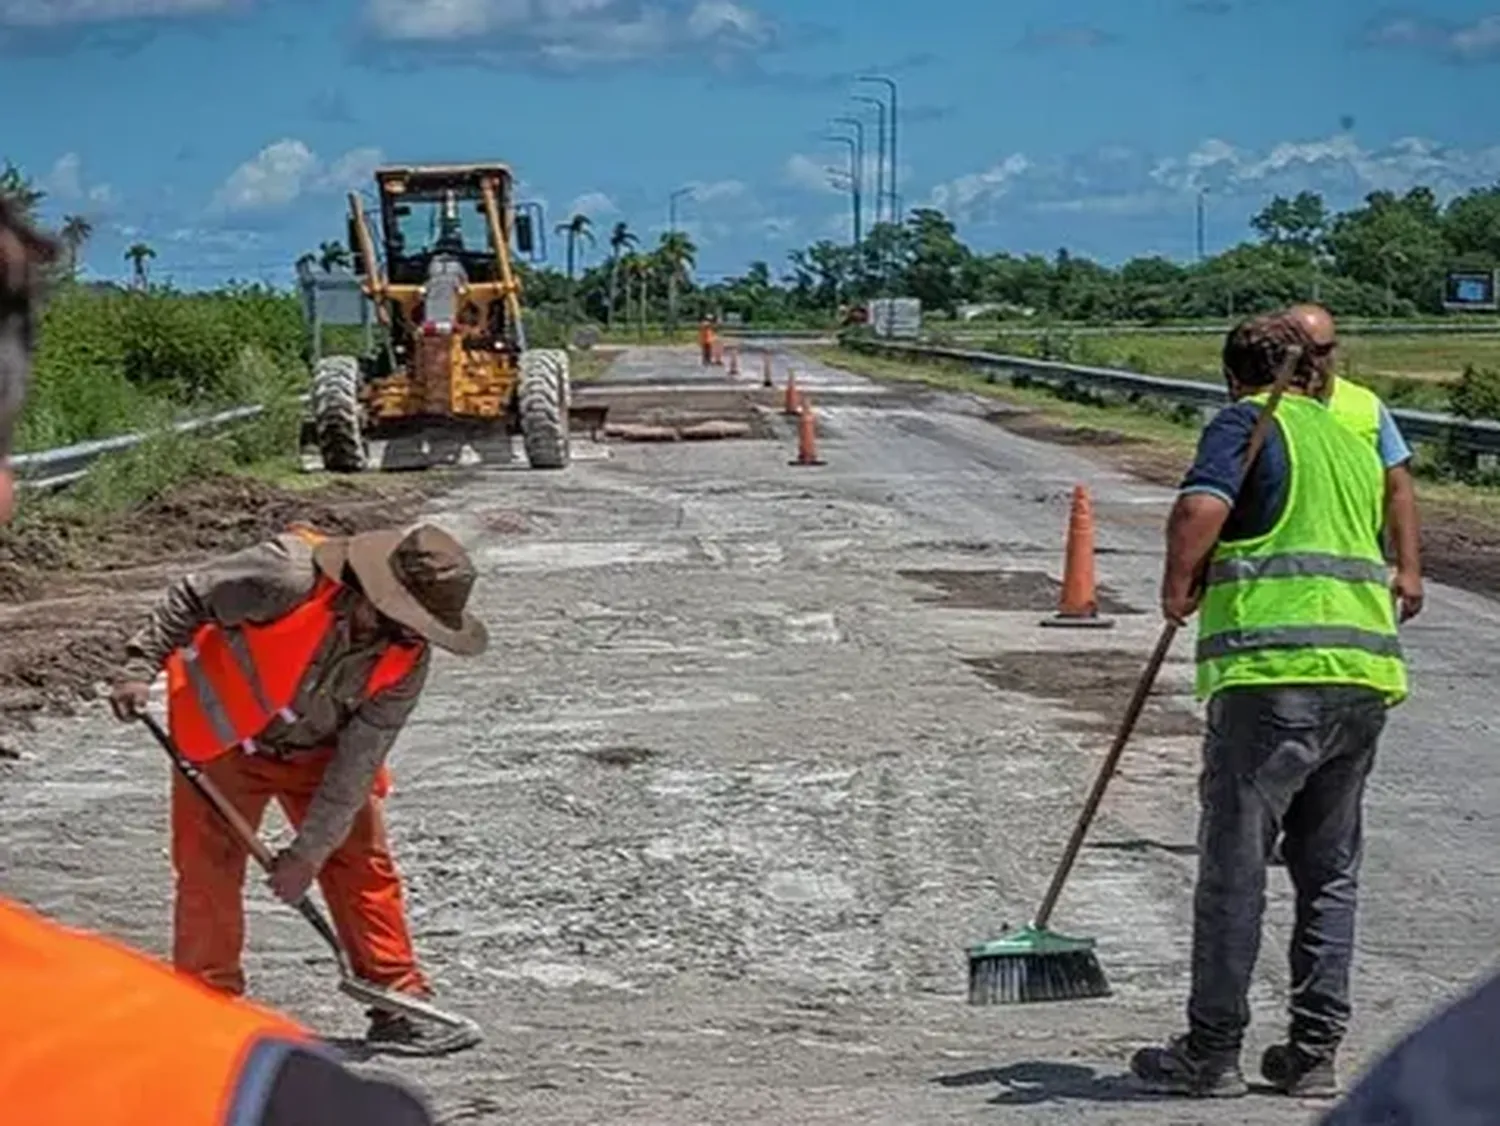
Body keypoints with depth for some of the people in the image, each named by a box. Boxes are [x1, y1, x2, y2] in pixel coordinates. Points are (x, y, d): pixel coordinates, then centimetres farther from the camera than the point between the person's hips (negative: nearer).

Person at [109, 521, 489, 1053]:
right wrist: (140, 667, -23)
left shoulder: (406, 661, -21)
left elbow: (356, 763, -18)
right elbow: (188, 599, -18)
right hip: (223, 735, -3)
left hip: (317, 751, 3)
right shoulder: (287, 576, -35)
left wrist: (308, 853, -17)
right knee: (208, 868, -5)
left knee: (363, 863, -2)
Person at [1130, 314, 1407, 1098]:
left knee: (1234, 862, 1)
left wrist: (1179, 588, -3)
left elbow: (1201, 508, -19)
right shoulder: (1352, 442, 23)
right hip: (1366, 669, 7)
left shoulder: (1247, 421, 0)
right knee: (1329, 869, 13)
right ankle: (1314, 1053, 14)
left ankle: (1213, 1052, 7)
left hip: (1277, 670, -7)